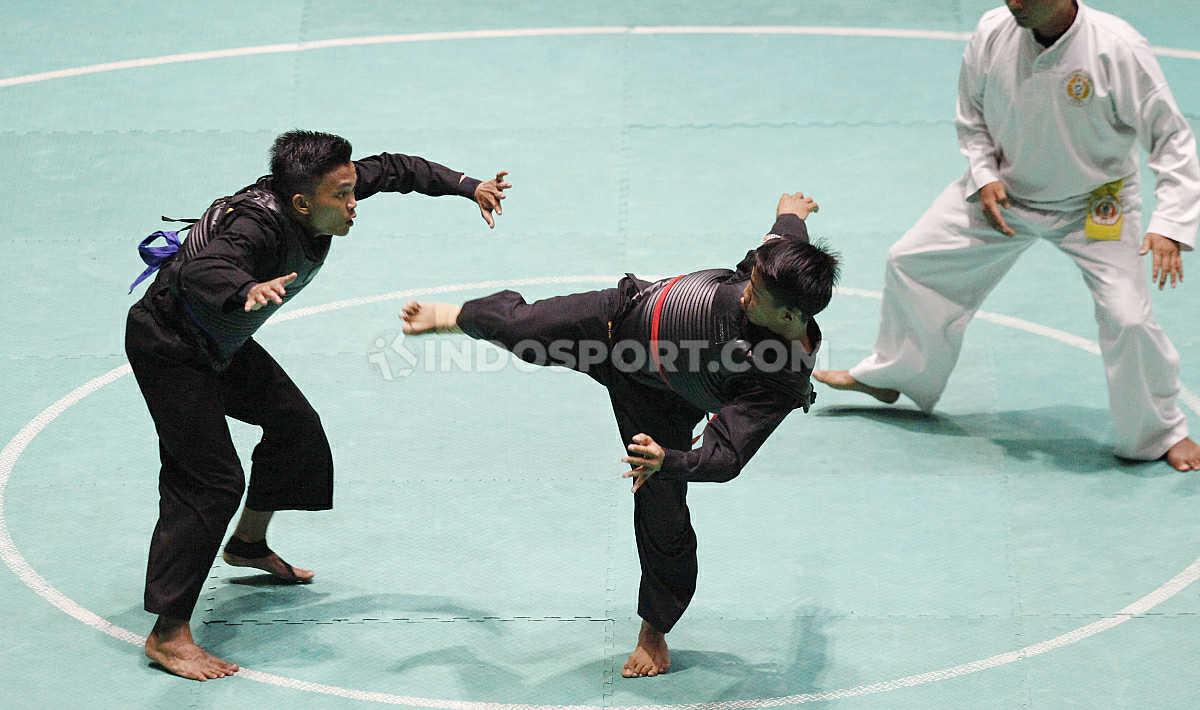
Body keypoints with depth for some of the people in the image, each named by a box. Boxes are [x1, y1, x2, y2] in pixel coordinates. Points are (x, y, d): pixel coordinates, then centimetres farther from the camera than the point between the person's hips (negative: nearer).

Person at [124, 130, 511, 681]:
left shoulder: (321, 202, -13)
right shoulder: (258, 225, -37)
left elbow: (389, 169, 2)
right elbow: (203, 269, -56)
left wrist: (470, 187, -5)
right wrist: (246, 292, -76)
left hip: (221, 341, 10)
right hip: (169, 347, -10)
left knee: (294, 423, 21)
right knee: (210, 479, -16)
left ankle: (248, 544, 43)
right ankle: (168, 635, -14)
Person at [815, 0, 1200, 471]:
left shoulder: (1118, 50, -29)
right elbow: (972, 118, 2)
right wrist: (984, 177, -13)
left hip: (1093, 206, -4)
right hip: (1005, 193, 4)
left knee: (1127, 317, -15)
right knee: (912, 263, 8)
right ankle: (888, 376, 34)